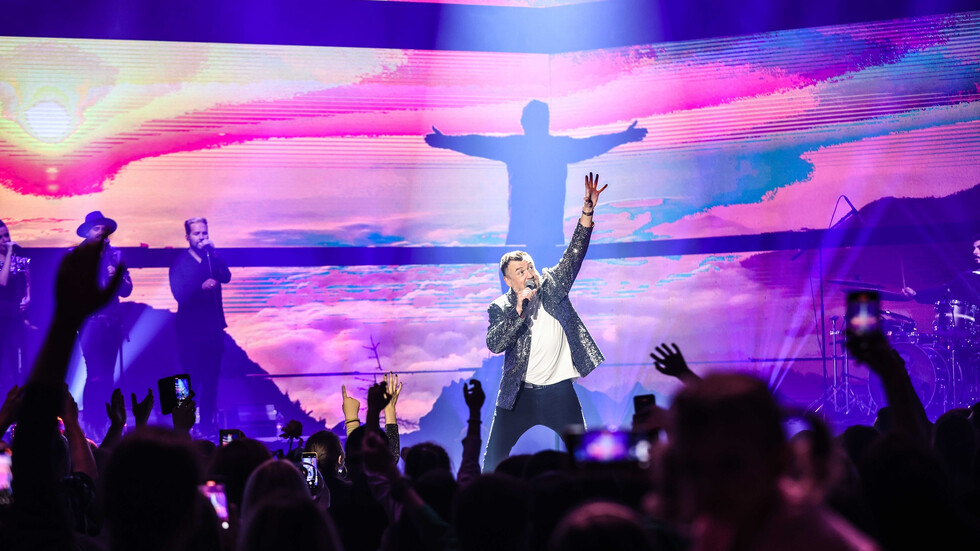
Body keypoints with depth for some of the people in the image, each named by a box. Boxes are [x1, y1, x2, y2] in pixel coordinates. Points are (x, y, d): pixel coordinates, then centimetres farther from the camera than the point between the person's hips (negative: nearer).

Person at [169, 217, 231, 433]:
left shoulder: (213, 259, 11)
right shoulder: (180, 262, -1)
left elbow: (226, 277, -7)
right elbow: (179, 293, -13)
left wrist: (213, 253, -16)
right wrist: (201, 287, -29)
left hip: (213, 328, 4)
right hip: (190, 329, -4)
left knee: (211, 379, 5)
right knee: (191, 378, -4)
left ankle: (207, 423, 12)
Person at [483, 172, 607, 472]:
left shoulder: (553, 285, 0)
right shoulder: (500, 308, -3)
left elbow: (574, 253, -9)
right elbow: (494, 344, -18)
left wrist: (588, 211, -21)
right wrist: (519, 309, -26)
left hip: (558, 390, 0)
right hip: (518, 392, 0)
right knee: (494, 457, 1)